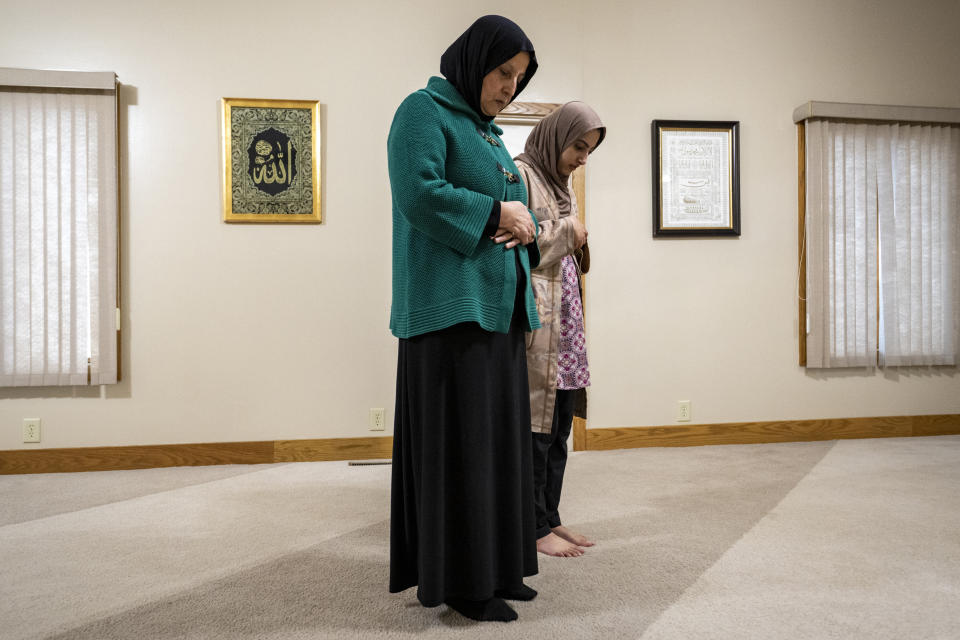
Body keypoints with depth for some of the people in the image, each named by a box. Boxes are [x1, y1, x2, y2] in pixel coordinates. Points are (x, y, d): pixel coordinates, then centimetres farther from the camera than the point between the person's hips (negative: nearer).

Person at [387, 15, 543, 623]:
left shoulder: (490, 132, 23)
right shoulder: (424, 111, -3)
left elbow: (518, 203, 23)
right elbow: (419, 192, -19)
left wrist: (526, 225, -1)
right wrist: (496, 214, -11)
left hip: (500, 303, 9)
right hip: (451, 304, -9)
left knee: (498, 432, 11)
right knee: (458, 436, -5)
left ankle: (496, 566, 22)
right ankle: (461, 580, 7)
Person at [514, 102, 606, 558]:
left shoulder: (562, 186, 20)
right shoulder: (519, 175, -7)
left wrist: (579, 241, 2)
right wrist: (566, 234, -9)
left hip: (565, 319, 9)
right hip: (533, 320, -9)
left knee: (558, 426, 11)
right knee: (534, 426, -3)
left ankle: (550, 518, 22)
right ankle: (534, 527, 9)